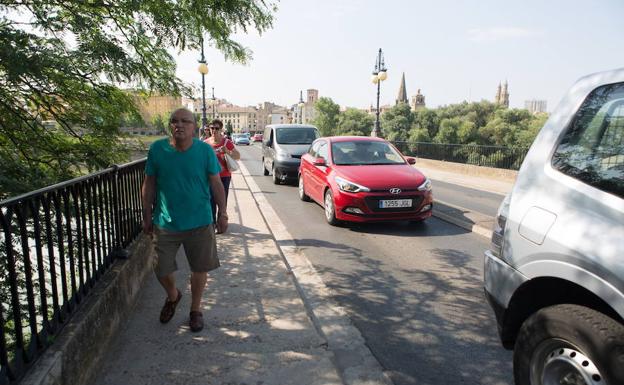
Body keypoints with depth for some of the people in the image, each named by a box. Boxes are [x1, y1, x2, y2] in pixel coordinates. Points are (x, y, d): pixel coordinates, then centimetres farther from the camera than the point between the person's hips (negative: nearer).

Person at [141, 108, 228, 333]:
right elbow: (149, 185, 3)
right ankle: (173, 296, 44)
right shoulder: (157, 149, -6)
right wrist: (147, 215, 4)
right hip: (165, 222, 1)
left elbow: (216, 184, -2)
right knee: (160, 269, 11)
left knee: (199, 268, 11)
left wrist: (222, 213, -3)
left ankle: (196, 309, 34)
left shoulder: (205, 150, -9)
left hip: (199, 223, -1)